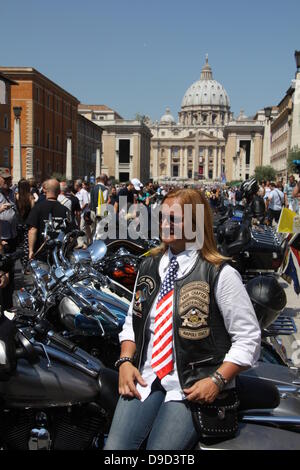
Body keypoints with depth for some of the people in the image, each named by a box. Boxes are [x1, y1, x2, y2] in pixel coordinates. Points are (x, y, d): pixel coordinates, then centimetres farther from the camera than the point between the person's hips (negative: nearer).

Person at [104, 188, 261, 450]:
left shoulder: (221, 274, -6)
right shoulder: (149, 266, 12)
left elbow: (248, 338, -4)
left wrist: (217, 381, -13)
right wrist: (125, 362, 2)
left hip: (195, 387, -4)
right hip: (146, 377, 4)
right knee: (115, 448, -12)